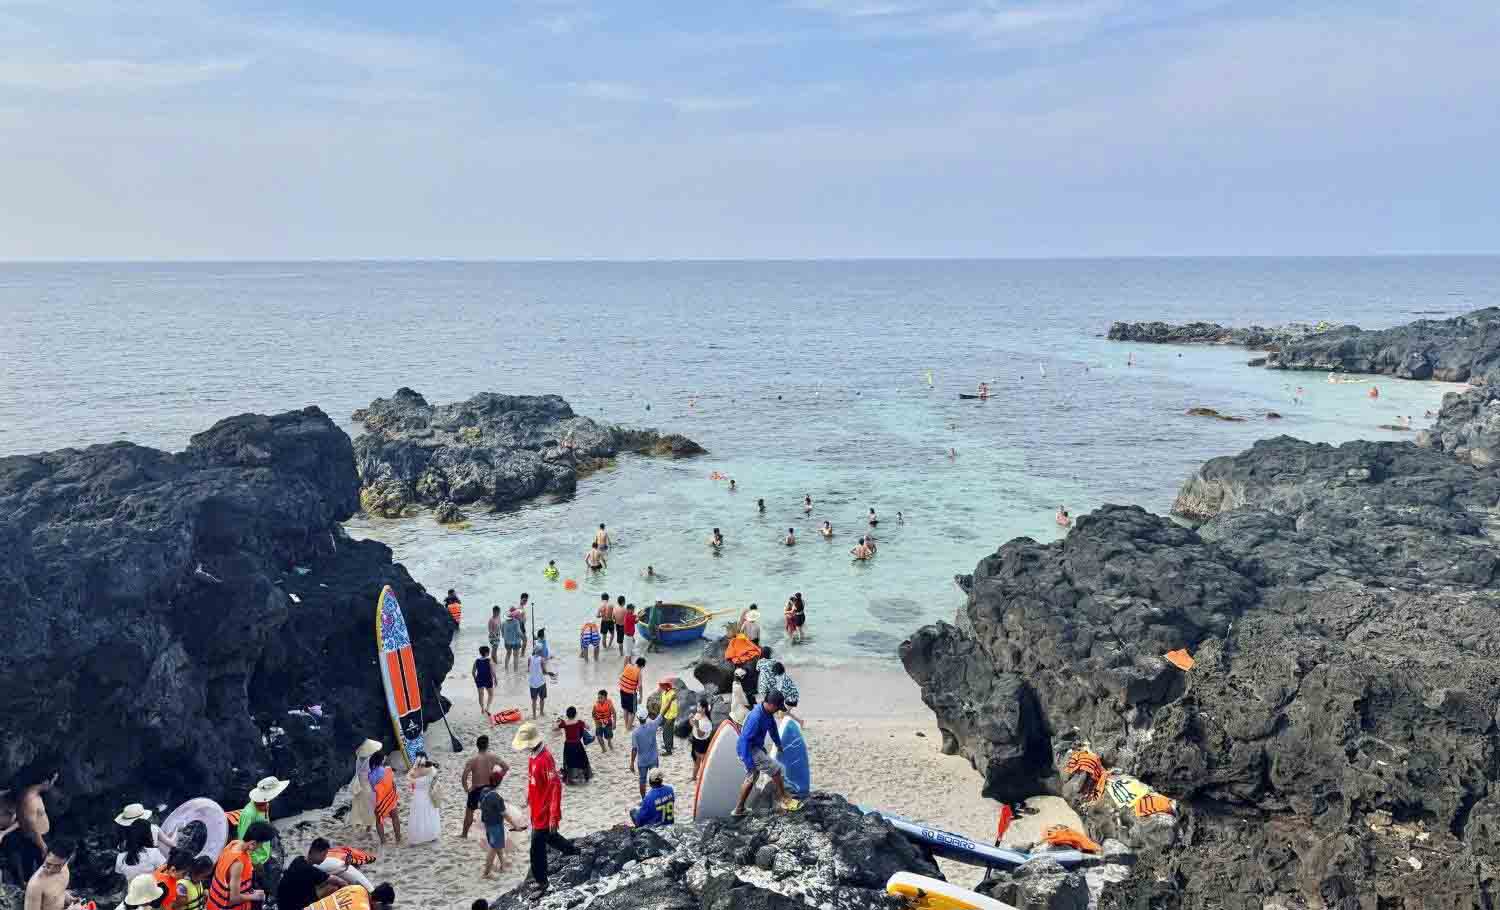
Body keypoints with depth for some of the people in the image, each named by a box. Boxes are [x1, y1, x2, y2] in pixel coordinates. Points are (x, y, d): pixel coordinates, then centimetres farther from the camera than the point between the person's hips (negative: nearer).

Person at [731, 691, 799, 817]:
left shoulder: (768, 712, -2)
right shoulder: (756, 717, -31)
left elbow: (772, 727, 19)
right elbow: (745, 739, -30)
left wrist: (778, 743, 33)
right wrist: (749, 763, -28)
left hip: (757, 747, 10)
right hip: (749, 750, -10)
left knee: (751, 778, 18)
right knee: (777, 769, -9)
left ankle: (739, 809, 28)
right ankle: (784, 800, 6)